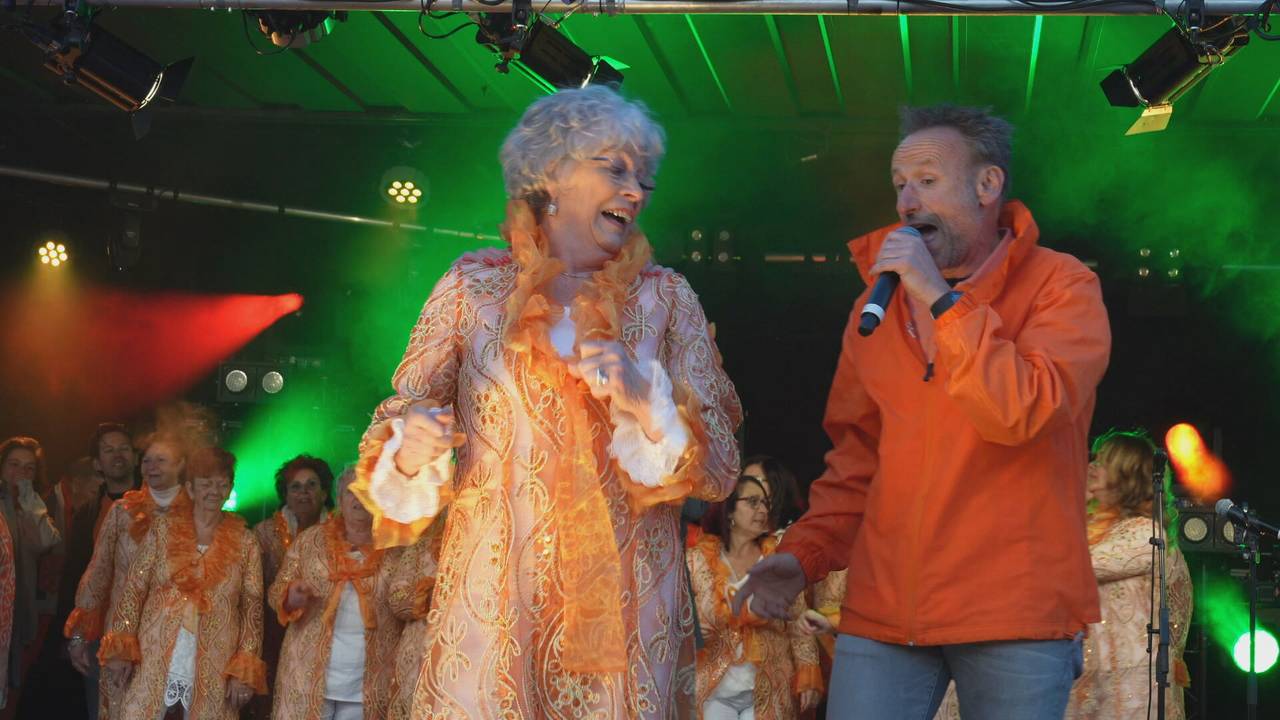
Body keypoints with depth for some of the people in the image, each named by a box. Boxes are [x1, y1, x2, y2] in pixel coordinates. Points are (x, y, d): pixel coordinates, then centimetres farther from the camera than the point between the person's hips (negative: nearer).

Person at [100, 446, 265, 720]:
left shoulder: (245, 543, 3)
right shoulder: (165, 529, 4)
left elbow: (252, 609, 2)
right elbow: (134, 589, 3)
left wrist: (245, 670, -5)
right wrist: (121, 649, -4)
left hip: (213, 671, 0)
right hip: (153, 663, 0)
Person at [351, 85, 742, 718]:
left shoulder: (666, 299, 7)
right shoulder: (472, 289, 5)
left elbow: (719, 468, 1)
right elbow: (395, 436, 5)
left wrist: (646, 400, -16)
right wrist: (410, 450, -17)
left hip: (626, 611, 1)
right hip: (491, 605, -1)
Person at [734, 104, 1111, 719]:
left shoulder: (1060, 286, -3)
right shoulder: (879, 301, 12)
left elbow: (1020, 413, -19)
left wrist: (941, 298, -17)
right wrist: (805, 552, 3)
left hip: (1017, 617, -4)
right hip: (883, 610, 4)